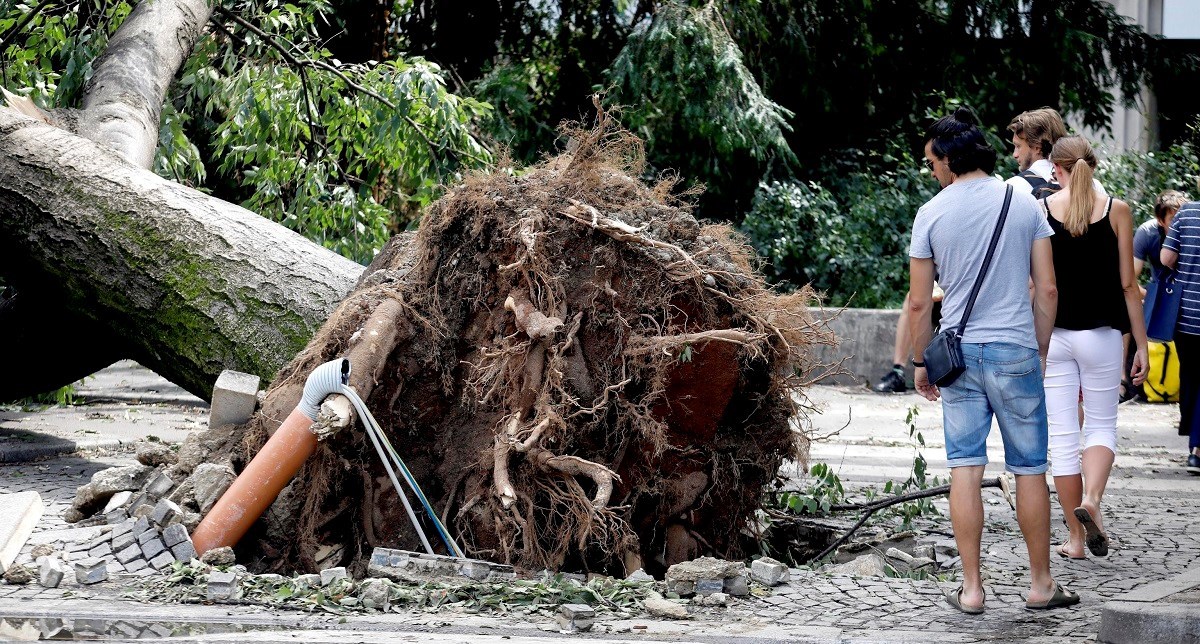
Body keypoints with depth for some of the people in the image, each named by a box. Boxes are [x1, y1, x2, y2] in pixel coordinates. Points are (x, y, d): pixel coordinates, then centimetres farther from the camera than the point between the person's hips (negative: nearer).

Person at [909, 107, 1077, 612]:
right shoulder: (1025, 204, 1)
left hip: (958, 353, 0)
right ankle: (1041, 584, 13)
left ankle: (971, 588, 2)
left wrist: (920, 363, 12)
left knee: (965, 470, 2)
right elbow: (1047, 290, 1)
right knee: (1029, 470, 7)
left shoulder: (932, 213, -1)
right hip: (1016, 351, 0)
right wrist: (1039, 349, 13)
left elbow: (919, 302, 1)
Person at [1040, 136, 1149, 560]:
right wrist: (1140, 344, 6)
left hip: (1051, 334, 0)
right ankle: (1091, 500, -15)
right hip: (1101, 334, 0)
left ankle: (1076, 537, 8)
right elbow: (1128, 285, 0)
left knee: (1062, 436, 5)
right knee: (1103, 426, 12)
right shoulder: (1116, 211, -1)